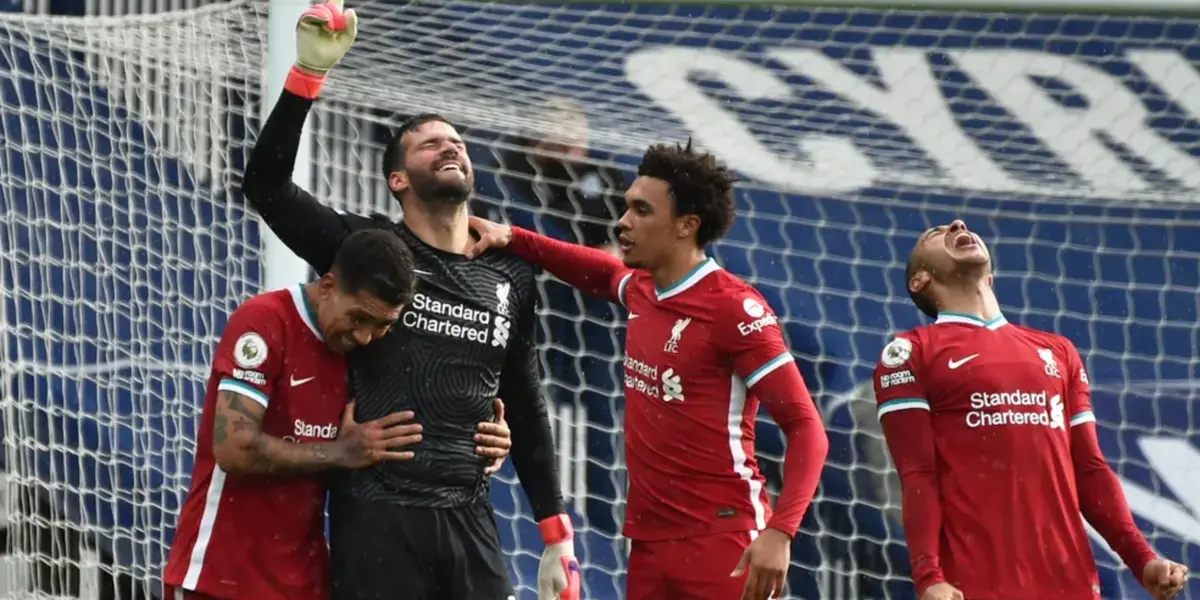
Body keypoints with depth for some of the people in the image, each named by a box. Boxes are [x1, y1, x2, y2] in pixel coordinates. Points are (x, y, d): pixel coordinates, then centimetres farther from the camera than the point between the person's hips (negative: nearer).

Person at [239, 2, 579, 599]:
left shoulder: (510, 277, 14)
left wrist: (558, 535, 15)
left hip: (469, 520, 4)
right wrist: (309, 71, -18)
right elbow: (265, 184, -10)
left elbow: (526, 411, 19)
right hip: (376, 515, -4)